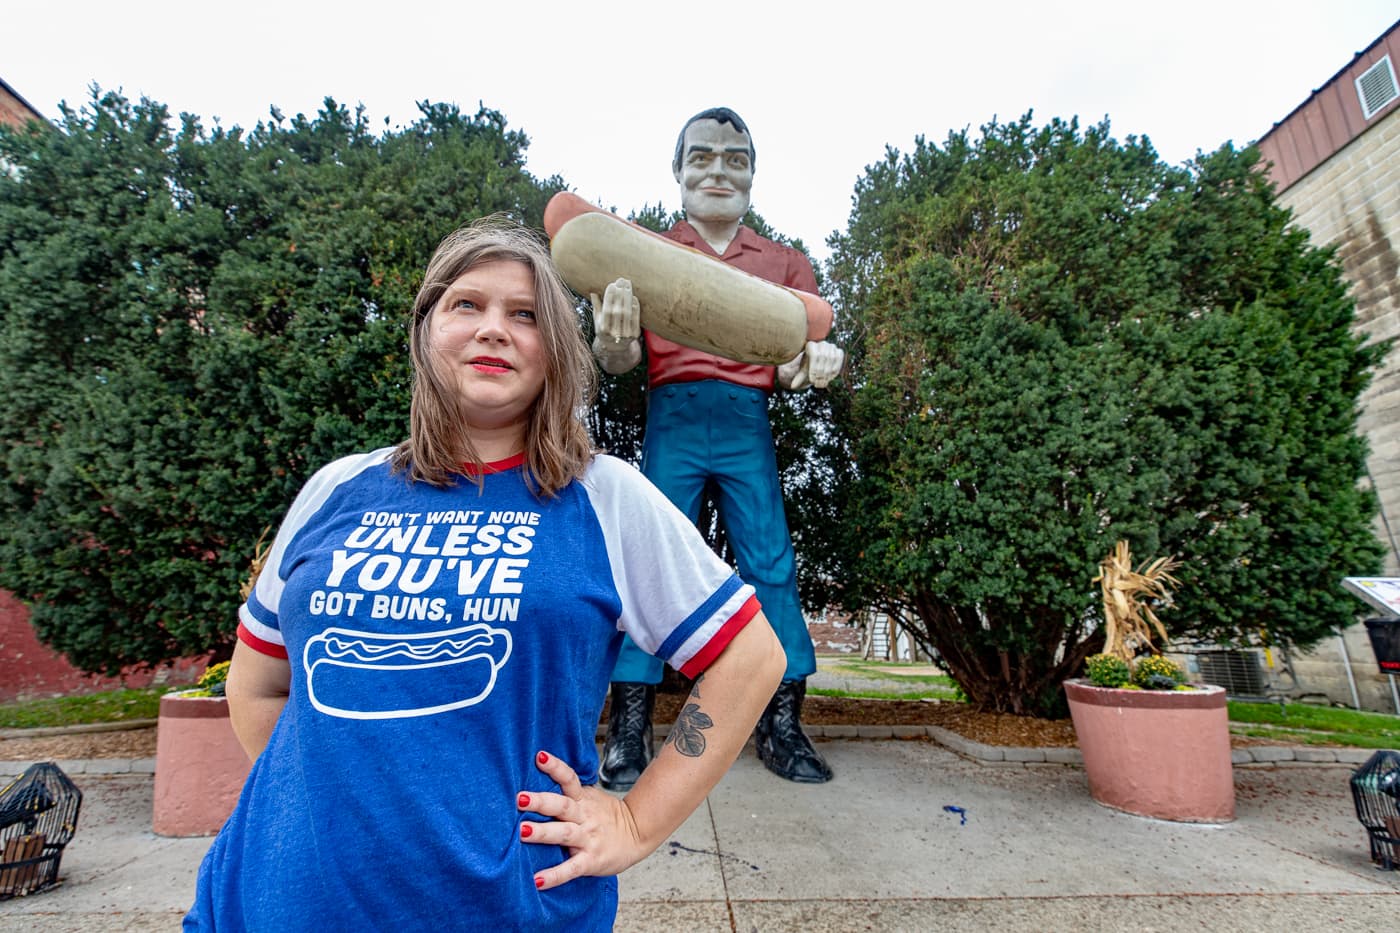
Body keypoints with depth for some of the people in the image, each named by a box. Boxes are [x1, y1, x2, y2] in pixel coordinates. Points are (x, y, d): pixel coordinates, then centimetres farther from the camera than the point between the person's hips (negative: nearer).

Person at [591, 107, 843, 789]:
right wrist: (612, 341, -22)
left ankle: (781, 725, 12)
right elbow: (621, 359, 2)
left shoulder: (784, 263, 17)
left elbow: (791, 366, 10)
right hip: (673, 414, -1)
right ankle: (629, 728, 7)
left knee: (771, 564, -1)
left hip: (748, 421, 2)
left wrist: (809, 364, -15)